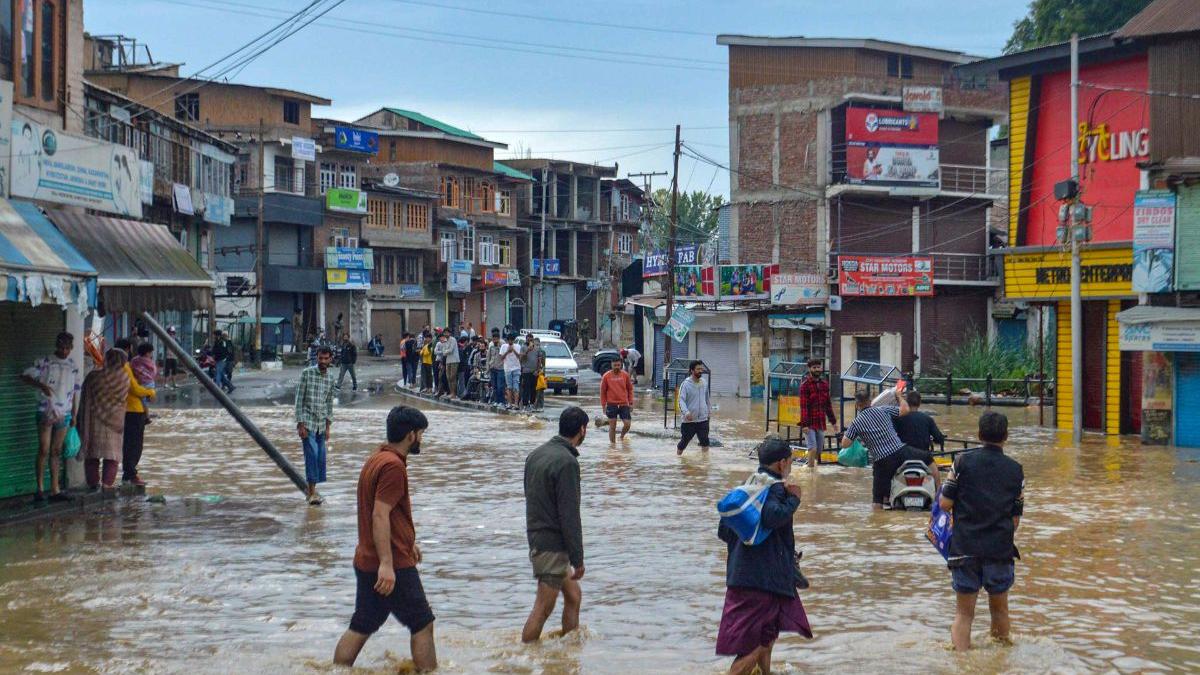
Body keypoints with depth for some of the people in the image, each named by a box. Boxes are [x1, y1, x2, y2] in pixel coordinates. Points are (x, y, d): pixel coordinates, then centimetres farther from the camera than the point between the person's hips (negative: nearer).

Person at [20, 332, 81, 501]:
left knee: (56, 452, 8)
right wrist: (40, 385, -25)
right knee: (44, 450, -5)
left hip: (64, 415, 4)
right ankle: (40, 489, 1)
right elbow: (24, 376, -9)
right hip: (45, 412, -4)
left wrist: (74, 415, 14)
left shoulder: (73, 367, 8)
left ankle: (55, 490, 11)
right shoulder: (44, 363, -5)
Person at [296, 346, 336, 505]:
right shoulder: (307, 373, -7)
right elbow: (299, 399, -8)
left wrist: (327, 427, 11)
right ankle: (312, 492, -12)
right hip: (307, 422, -5)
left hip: (321, 423, 5)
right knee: (312, 454, -14)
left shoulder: (330, 378, 8)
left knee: (321, 456, 4)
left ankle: (312, 491, 15)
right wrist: (301, 425, -13)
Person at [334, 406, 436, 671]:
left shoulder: (375, 459, 15)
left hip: (367, 561, 9)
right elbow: (380, 515, -25)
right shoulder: (393, 465, -17)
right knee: (423, 624, 1)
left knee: (360, 628, 11)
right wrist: (387, 563, -29)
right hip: (393, 565, -9)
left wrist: (408, 542, 36)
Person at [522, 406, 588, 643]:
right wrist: (578, 559, -15)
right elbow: (569, 515, -21)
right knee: (542, 609, -2)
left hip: (536, 539, 9)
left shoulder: (536, 454, 10)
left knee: (573, 595, 20)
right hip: (553, 545, -9)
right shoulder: (566, 462, -19)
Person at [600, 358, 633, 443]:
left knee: (627, 424, -2)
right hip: (611, 404, -2)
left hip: (624, 404, 2)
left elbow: (630, 389, 10)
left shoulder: (625, 375, 2)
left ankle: (622, 436, 27)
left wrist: (631, 403, 5)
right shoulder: (606, 376, -3)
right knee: (612, 426, 2)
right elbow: (603, 391, 3)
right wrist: (603, 405, 0)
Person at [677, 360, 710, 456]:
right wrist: (686, 412, -35)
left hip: (703, 420, 4)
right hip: (689, 420, -4)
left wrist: (707, 411, 26)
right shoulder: (686, 384, -10)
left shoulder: (704, 383, 6)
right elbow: (681, 400, -19)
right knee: (683, 444, 6)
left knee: (705, 444, -2)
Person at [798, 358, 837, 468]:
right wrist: (804, 424, -18)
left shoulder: (824, 385, 12)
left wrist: (833, 421, 16)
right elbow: (803, 406, -12)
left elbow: (828, 404, 18)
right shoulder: (805, 385, -6)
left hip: (821, 423, 6)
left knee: (819, 450, 9)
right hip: (809, 424, -6)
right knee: (813, 448, -13)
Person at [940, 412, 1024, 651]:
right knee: (999, 609, 19)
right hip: (1001, 549, 1)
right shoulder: (1016, 470, 3)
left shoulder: (964, 462, -3)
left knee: (963, 613, 5)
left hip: (965, 548, -1)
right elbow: (1016, 519, 6)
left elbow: (945, 503, -4)